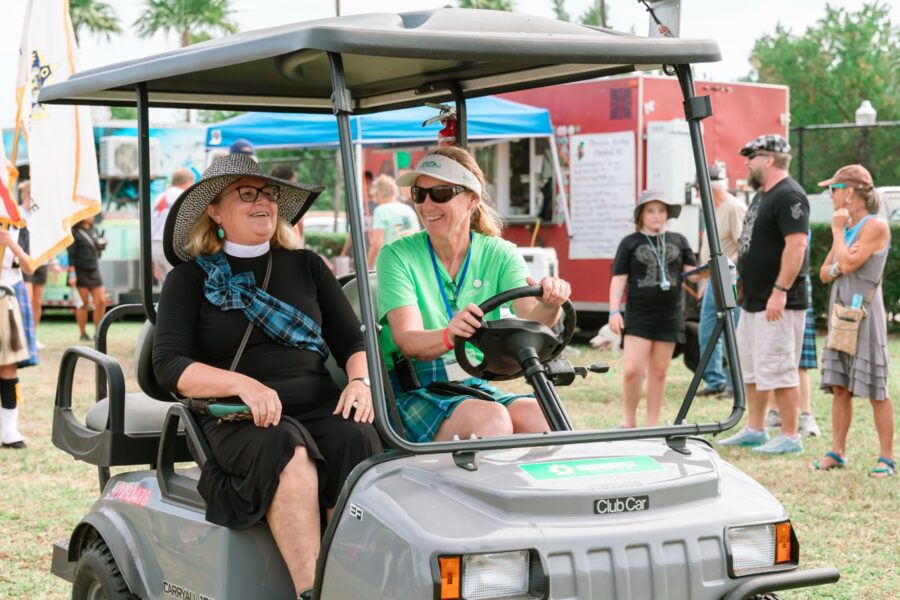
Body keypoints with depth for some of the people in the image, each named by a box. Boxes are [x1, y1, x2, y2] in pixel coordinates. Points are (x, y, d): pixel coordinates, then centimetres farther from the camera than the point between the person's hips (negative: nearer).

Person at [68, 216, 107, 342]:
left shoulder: (94, 231, 13)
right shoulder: (75, 232, -6)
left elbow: (100, 247, 24)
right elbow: (71, 255, -9)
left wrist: (102, 245, 0)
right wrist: (72, 274, -14)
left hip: (94, 271, 6)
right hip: (80, 272, -6)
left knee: (101, 302, 0)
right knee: (83, 304, 0)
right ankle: (83, 334, 10)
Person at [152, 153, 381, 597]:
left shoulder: (306, 266, 18)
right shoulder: (190, 278, 9)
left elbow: (351, 340, 15)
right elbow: (169, 365, -3)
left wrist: (360, 381, -9)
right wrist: (243, 384, -20)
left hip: (318, 405, 3)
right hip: (236, 418, -3)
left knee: (355, 439, -30)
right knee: (286, 448, -35)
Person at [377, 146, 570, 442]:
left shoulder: (499, 254, 6)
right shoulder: (397, 256, -3)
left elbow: (532, 318, -11)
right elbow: (407, 340, -16)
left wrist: (549, 305, -35)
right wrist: (449, 335, -39)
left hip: (477, 387, 3)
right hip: (413, 393, -3)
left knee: (543, 417, -27)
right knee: (491, 419, -32)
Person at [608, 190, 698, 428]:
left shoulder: (678, 241, 11)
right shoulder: (630, 243, 4)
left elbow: (691, 273, 8)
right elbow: (619, 279, 2)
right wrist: (614, 311, -7)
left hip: (669, 317, 3)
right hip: (638, 316, -2)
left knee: (658, 372, 7)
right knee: (632, 370, -11)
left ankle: (652, 424, 15)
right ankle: (629, 421, 6)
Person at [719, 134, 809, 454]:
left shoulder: (789, 196, -17)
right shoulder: (763, 195, 16)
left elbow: (796, 245, -24)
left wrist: (780, 291, -27)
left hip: (778, 304, -11)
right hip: (753, 302, 11)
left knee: (778, 369, -8)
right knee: (749, 368, 17)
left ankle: (790, 437, -1)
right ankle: (754, 430, 26)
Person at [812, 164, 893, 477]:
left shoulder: (875, 226, -9)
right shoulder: (845, 226, 16)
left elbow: (849, 264, -20)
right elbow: (825, 273, 17)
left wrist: (837, 231, -8)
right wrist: (836, 267, -5)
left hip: (865, 313, -8)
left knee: (875, 389, -5)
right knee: (839, 387, 8)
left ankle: (887, 457, 0)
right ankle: (837, 452, 12)